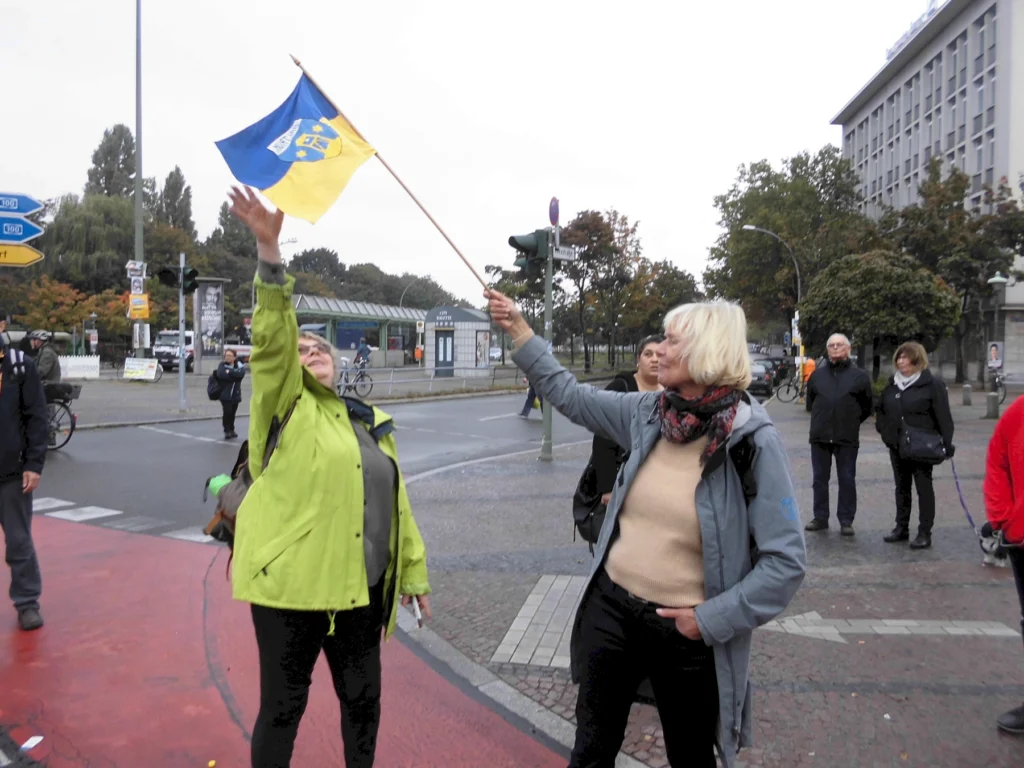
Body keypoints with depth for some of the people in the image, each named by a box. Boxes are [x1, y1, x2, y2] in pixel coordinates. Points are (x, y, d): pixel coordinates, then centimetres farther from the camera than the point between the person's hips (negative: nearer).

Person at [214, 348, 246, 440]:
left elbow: (241, 374, -15)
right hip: (225, 394, -2)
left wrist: (229, 372, -18)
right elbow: (220, 374, -18)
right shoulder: (222, 365, 2)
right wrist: (234, 376, -15)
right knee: (227, 411, -13)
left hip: (235, 394, 2)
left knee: (232, 412, 8)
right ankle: (227, 430, 0)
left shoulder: (239, 366, 6)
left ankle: (231, 430, 24)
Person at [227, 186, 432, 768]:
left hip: (360, 587, 5)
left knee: (363, 698, 18)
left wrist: (414, 571, 14)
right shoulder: (286, 407, -4)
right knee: (283, 705, 9)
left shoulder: (372, 422, 11)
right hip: (292, 582, -5)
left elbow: (396, 501, 13)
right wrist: (270, 252, -33)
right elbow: (272, 340, -21)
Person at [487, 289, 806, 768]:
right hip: (611, 609, 4)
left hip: (686, 634, -3)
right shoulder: (647, 413, -5)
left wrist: (711, 619, -17)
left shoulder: (754, 440, -18)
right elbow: (569, 395, 7)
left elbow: (786, 560, -15)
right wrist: (518, 329, 7)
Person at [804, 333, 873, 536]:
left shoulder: (860, 376, 1)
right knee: (820, 479, 8)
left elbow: (868, 405, 6)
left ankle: (846, 520, 12)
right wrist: (821, 420, 11)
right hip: (819, 436, 3)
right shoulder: (817, 375, 8)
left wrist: (852, 421, 5)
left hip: (847, 438, -2)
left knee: (847, 480, 4)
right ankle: (820, 518, 18)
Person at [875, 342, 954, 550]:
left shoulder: (932, 384, -9)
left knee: (924, 488, 3)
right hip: (897, 446, 6)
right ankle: (901, 527, 24)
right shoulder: (892, 384, 10)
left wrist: (947, 444, -15)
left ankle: (924, 533, 8)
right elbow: (880, 410, 21)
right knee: (901, 488, 14)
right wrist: (883, 429, 7)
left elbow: (943, 416, -12)